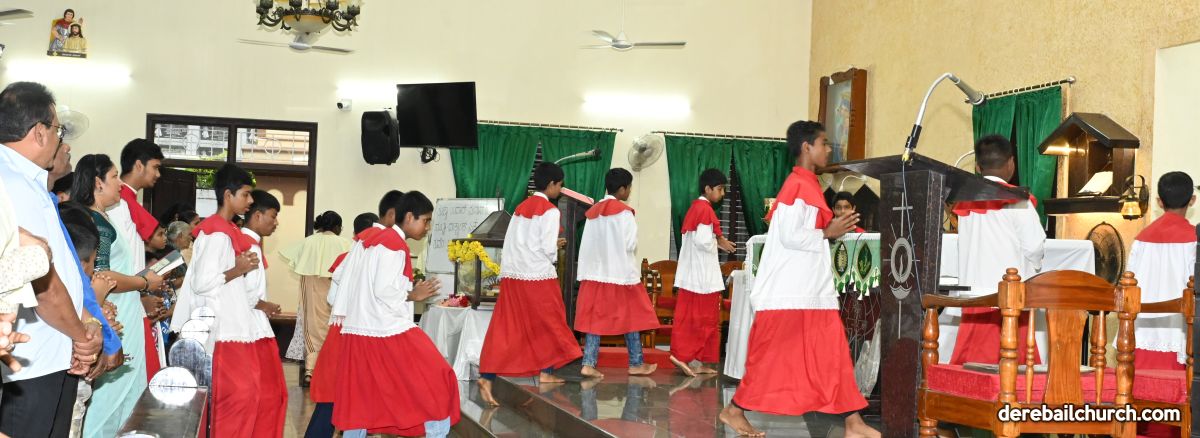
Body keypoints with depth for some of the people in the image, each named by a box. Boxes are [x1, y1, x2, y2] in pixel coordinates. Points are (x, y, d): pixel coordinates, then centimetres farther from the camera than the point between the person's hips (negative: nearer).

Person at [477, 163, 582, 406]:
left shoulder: (521, 208, 14)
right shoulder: (550, 211, -7)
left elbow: (513, 242, 14)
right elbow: (548, 248, -14)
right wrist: (556, 250, 9)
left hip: (512, 275, 6)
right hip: (538, 276, -6)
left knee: (506, 328, 2)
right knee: (549, 322, 14)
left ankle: (487, 377, -9)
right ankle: (546, 373, 22)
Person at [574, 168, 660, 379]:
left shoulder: (593, 211, 9)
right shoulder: (624, 212, -9)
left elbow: (586, 245, 8)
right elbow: (630, 244, -13)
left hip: (595, 272, 5)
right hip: (621, 272, -5)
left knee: (595, 319, 4)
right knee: (631, 317, 7)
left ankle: (588, 363, -4)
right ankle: (636, 363, 14)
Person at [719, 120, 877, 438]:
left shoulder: (808, 185, 15)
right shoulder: (798, 185, -14)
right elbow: (789, 236, -20)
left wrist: (831, 230, 10)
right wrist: (827, 233, -10)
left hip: (812, 289, 9)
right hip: (789, 290, -9)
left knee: (833, 353, 5)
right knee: (771, 355, -1)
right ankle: (734, 410, 12)